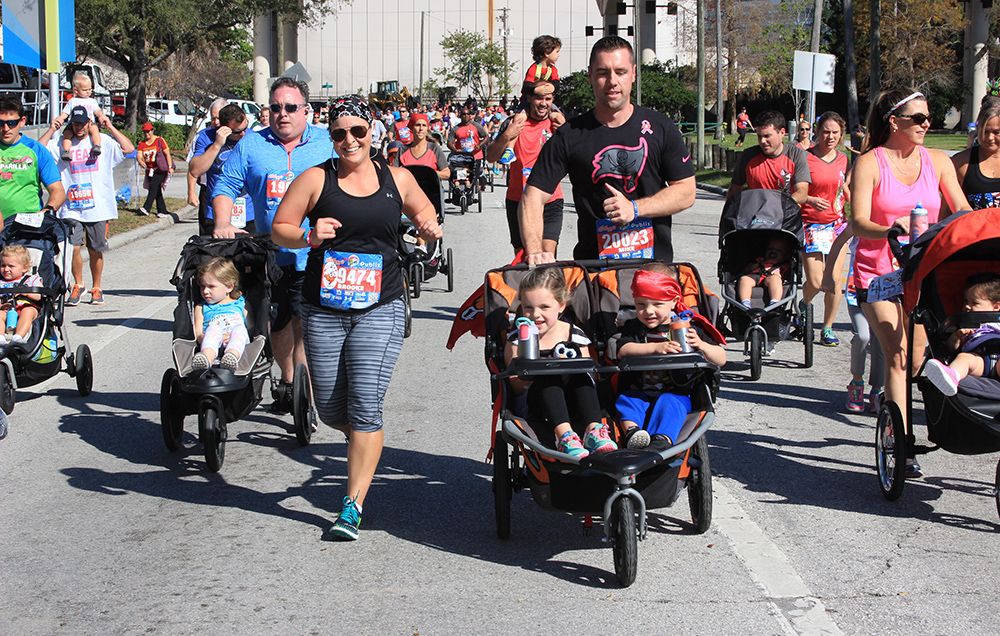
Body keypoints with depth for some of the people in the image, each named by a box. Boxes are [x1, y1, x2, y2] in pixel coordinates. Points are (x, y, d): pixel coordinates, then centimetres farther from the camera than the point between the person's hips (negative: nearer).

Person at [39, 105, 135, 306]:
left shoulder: (103, 141, 3)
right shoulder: (62, 144, 6)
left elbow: (128, 148, -7)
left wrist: (110, 127, -4)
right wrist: (51, 130, -2)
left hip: (98, 208, 0)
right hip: (71, 209, 1)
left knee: (96, 251, 7)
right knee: (74, 248, -8)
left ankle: (97, 288, 22)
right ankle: (77, 285, 13)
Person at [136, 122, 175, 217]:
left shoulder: (159, 140, -2)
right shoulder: (142, 143, 10)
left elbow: (167, 153, -3)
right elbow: (139, 155, 1)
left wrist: (170, 167, -10)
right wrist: (141, 161, -23)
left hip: (160, 169, -6)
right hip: (149, 170, 6)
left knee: (153, 188, -19)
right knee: (157, 191, 8)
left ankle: (146, 208, -29)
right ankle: (162, 211, 13)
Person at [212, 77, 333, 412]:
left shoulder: (326, 143, 5)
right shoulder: (252, 145, 9)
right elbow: (225, 185, 8)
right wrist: (223, 224, -7)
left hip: (314, 255, -3)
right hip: (270, 255, 3)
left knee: (306, 324, -12)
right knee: (277, 323, 16)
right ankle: (287, 381, 36)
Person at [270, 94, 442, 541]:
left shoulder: (396, 178, 7)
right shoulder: (316, 179, 1)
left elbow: (422, 211, 24)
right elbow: (279, 229, 3)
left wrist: (428, 228, 1)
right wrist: (309, 237, -16)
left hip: (380, 307, -1)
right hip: (323, 309, 1)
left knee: (365, 407, -11)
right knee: (330, 409, 5)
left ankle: (353, 505, -5)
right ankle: (364, 445, 40)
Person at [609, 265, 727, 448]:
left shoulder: (687, 328, 7)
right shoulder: (633, 327, 11)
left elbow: (721, 359, 5)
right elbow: (622, 351, -13)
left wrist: (700, 345, -16)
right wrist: (656, 347, -24)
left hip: (674, 393, -2)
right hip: (638, 391, 2)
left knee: (669, 403, -33)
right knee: (625, 400, -27)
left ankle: (662, 440, -56)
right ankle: (632, 431, -51)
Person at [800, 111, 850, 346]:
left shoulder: (843, 159, 8)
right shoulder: (806, 157, -7)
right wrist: (811, 200, -22)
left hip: (837, 223, 4)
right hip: (811, 224, -4)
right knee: (815, 282, -7)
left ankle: (828, 329, 11)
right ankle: (804, 305, 28)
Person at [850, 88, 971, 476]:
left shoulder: (937, 161, 8)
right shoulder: (869, 163, -5)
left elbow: (962, 210, 7)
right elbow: (858, 223, -13)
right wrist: (891, 230, -33)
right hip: (878, 270, -4)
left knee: (918, 359, 1)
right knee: (897, 357, -14)